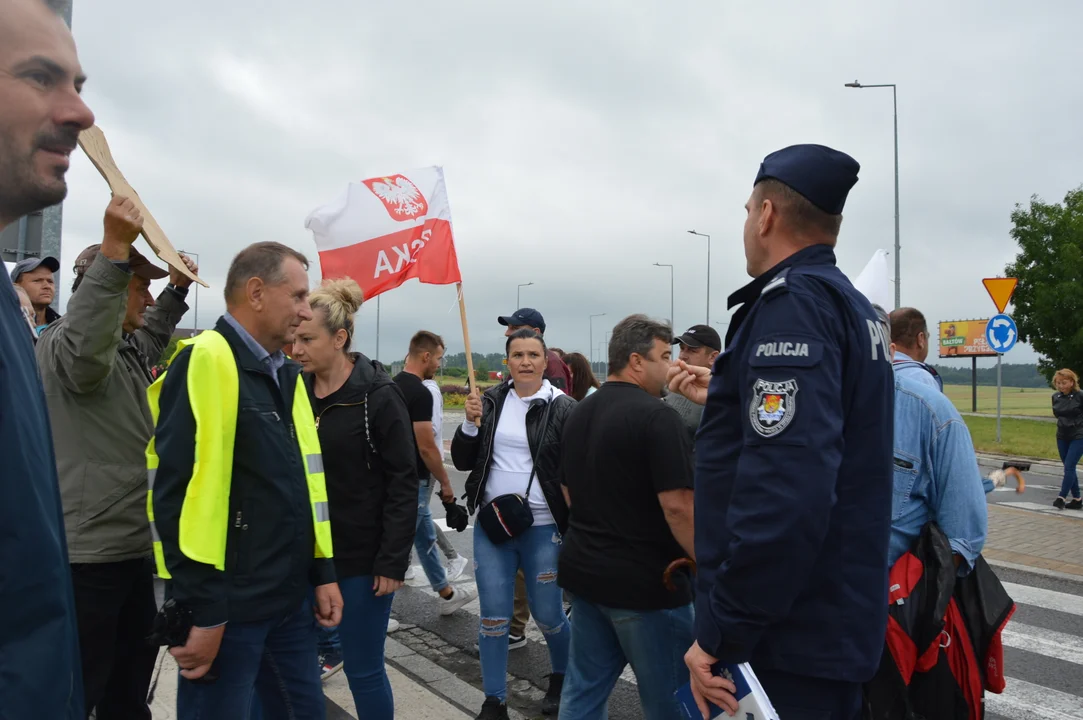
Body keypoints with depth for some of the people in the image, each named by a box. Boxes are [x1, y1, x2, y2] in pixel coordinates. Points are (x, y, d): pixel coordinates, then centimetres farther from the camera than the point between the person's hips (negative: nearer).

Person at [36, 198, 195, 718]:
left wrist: (178, 287, 28)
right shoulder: (62, 344, -15)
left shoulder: (128, 348, 14)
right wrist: (115, 250, -45)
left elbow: (153, 333, 39)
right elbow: (86, 349, -41)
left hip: (132, 546, 9)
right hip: (87, 554, -9)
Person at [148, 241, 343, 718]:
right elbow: (182, 492, -23)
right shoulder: (207, 362, -16)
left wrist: (322, 572, 14)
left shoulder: (287, 374, 12)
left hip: (292, 598, 8)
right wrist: (202, 610, -21)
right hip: (228, 606, -8)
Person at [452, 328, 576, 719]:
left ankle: (562, 678, 39)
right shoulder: (491, 401, 4)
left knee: (548, 615, 10)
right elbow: (462, 462, 6)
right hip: (491, 524, 3)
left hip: (543, 528, -3)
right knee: (493, 617, 7)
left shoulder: (563, 408, -8)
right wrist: (470, 424, -10)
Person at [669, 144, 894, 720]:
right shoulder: (853, 306, 13)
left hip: (789, 642, -10)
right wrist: (725, 401, 28)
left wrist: (720, 632, -23)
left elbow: (786, 488, -30)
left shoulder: (794, 301, -18)